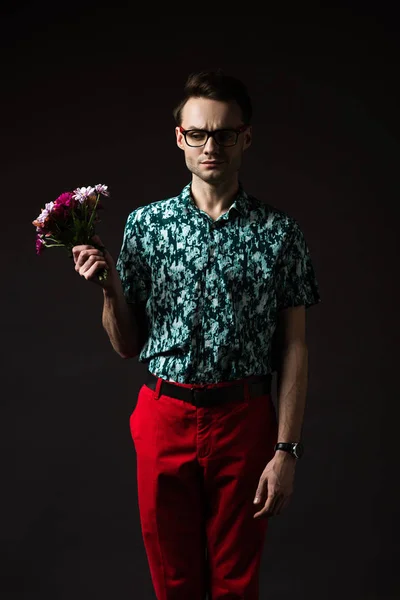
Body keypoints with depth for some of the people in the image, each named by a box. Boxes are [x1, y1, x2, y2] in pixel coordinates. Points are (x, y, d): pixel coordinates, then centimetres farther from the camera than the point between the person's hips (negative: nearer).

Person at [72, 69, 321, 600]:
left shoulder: (278, 232, -1)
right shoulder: (145, 224, 3)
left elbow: (294, 349, -1)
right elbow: (128, 346, 7)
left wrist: (286, 450, -7)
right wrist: (110, 288, -11)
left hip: (244, 421, -1)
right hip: (165, 417, 1)